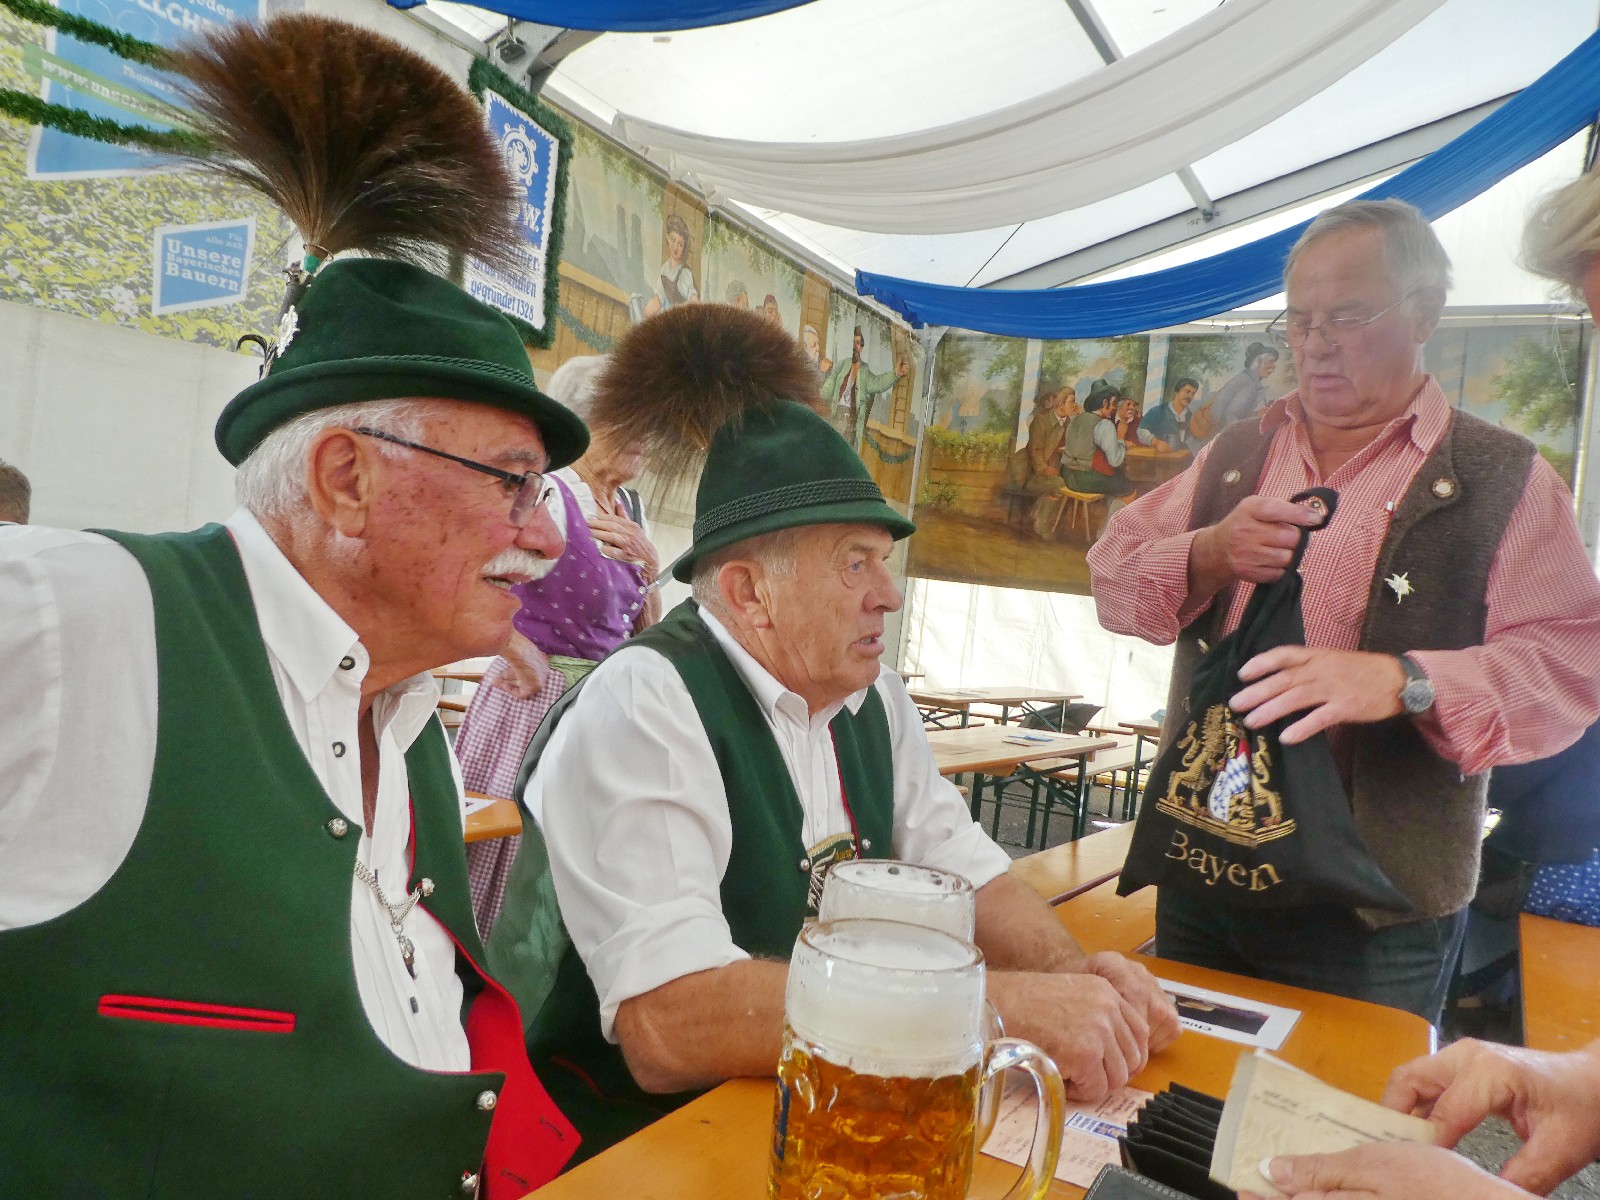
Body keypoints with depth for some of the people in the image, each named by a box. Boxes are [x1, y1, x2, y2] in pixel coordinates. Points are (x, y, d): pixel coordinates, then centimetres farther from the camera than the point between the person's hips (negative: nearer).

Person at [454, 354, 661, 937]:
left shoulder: (628, 508, 9)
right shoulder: (549, 497, -15)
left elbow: (646, 632, 15)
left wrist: (649, 564, -3)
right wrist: (526, 659, -17)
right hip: (537, 701, -7)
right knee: (511, 852, 3)